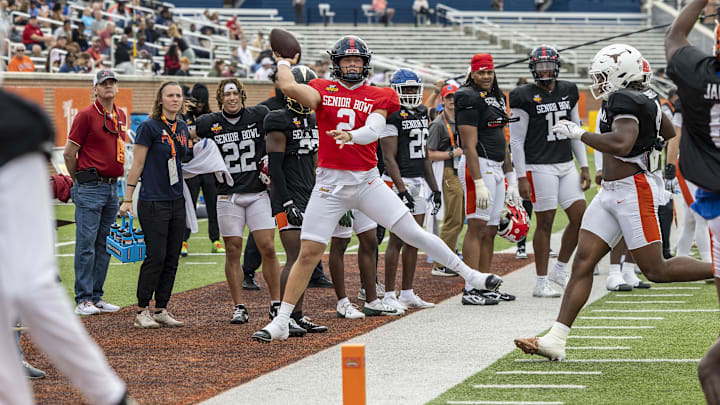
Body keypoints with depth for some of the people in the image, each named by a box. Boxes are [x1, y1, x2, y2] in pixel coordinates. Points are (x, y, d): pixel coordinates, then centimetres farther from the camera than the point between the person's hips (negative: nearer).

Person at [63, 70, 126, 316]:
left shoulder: (120, 116, 14)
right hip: (90, 189, -7)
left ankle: (97, 297, 16)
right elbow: (69, 153, -6)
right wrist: (80, 181, 2)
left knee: (104, 245, 10)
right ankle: (83, 300, -5)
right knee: (86, 244, -7)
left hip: (112, 187, 7)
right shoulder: (86, 115, -8)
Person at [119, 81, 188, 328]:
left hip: (177, 201, 7)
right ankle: (142, 312, 1)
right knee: (156, 257, -8)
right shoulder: (149, 127, -8)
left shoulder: (183, 128, 11)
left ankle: (161, 310, 14)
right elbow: (137, 164, -7)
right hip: (153, 202, -7)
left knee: (172, 259, 7)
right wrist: (127, 199, -8)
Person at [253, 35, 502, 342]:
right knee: (309, 252, -3)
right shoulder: (323, 91, 4)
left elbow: (373, 130, -14)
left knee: (413, 233, 0)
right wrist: (285, 63, 5)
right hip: (330, 184, 0)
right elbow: (288, 87, -14)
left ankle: (469, 274, 14)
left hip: (367, 181, 1)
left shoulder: (378, 97, 5)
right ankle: (280, 322, 4)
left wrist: (350, 135, -34)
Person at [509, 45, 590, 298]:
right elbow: (516, 140, -8)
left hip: (566, 165, 6)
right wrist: (522, 177, -13)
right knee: (545, 223, -4)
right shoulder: (525, 97, -8)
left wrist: (584, 167, 10)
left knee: (580, 217, 1)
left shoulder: (568, 92, 10)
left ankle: (560, 270, 17)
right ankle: (541, 283, 5)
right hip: (540, 167, -6)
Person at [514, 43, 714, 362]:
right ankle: (555, 340, -1)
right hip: (611, 193, 10)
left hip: (633, 192, -10)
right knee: (583, 260, 2)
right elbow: (669, 132, 27)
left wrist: (579, 133, -22)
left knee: (656, 270, -4)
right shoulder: (643, 98, 12)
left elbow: (621, 144, -33)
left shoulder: (625, 101, -17)